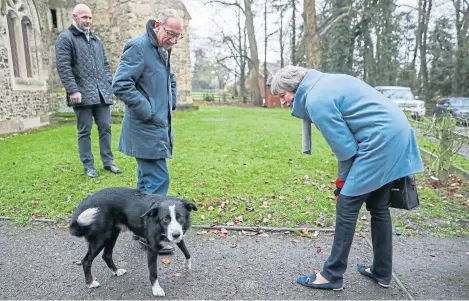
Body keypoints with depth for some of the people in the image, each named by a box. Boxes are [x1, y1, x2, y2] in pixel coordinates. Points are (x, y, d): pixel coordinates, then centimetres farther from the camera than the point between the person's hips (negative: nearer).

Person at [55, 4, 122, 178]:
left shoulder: (96, 40, 21)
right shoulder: (65, 39, 1)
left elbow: (105, 64, 22)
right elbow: (63, 67, -8)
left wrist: (108, 84, 9)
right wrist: (72, 90, -17)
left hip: (102, 93, 6)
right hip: (82, 94, -5)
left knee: (105, 128, 6)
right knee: (85, 131, 2)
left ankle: (108, 162, 16)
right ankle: (88, 166, 11)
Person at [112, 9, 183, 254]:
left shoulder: (163, 51, 16)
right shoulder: (138, 47, -14)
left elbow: (169, 81, 30)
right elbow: (120, 85, -21)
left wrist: (171, 104, 14)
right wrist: (147, 111, -18)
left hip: (158, 127, 10)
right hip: (146, 129, -10)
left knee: (147, 179, 16)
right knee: (157, 180, -7)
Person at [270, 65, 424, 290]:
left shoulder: (316, 100, -14)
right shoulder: (326, 82, 16)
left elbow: (344, 146, -14)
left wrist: (343, 180, 3)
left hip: (380, 141, -10)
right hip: (396, 134, 10)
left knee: (346, 208, -2)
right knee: (379, 207, 17)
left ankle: (332, 275, 11)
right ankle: (382, 273, 30)